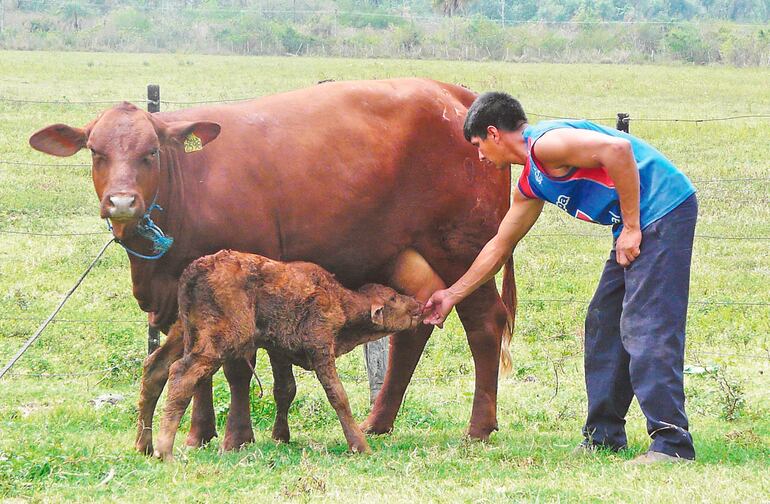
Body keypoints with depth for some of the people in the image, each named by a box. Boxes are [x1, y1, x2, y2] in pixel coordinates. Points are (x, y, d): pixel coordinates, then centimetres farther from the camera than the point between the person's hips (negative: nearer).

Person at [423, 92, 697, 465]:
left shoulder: (546, 143, -13)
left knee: (645, 328, -14)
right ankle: (603, 436, 20)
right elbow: (499, 246, 29)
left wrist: (631, 227, -20)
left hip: (663, 211, -10)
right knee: (604, 324, 14)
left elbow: (617, 148, -25)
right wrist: (452, 295, 34)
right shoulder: (530, 185, 18)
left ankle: (672, 443, -16)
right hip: (638, 226, 10)